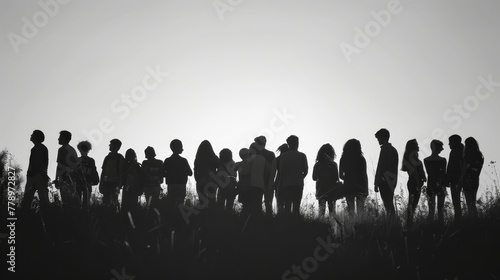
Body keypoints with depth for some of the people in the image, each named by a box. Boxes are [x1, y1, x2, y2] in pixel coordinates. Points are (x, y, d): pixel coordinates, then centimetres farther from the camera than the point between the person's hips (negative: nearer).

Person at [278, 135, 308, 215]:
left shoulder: (284, 156, -1)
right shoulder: (302, 156, 0)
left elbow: (281, 171, -1)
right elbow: (305, 171, 0)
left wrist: (280, 183, 7)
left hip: (286, 184, 0)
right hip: (299, 184, 0)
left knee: (287, 205, 1)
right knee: (296, 206, 3)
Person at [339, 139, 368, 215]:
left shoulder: (343, 159, 1)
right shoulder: (361, 159, -5)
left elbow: (340, 175, 4)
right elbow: (364, 175, -4)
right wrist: (366, 189, 3)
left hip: (348, 187, 2)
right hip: (360, 187, -2)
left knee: (350, 210, 6)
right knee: (360, 209, 2)